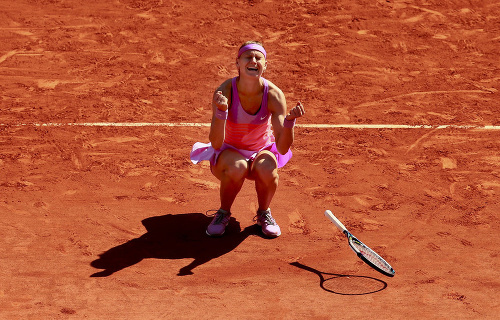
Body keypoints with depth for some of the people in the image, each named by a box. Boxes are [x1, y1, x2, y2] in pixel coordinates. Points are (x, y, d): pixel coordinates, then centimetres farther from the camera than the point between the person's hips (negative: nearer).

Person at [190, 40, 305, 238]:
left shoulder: (274, 94, -19)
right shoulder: (225, 91, -23)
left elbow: (283, 148, -21)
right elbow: (216, 144, -30)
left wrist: (290, 120, -39)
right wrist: (221, 111, -45)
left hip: (261, 151, 1)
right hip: (229, 152, -1)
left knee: (267, 170, -34)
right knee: (237, 168, -36)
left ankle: (264, 214, -1)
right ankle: (223, 214, -4)